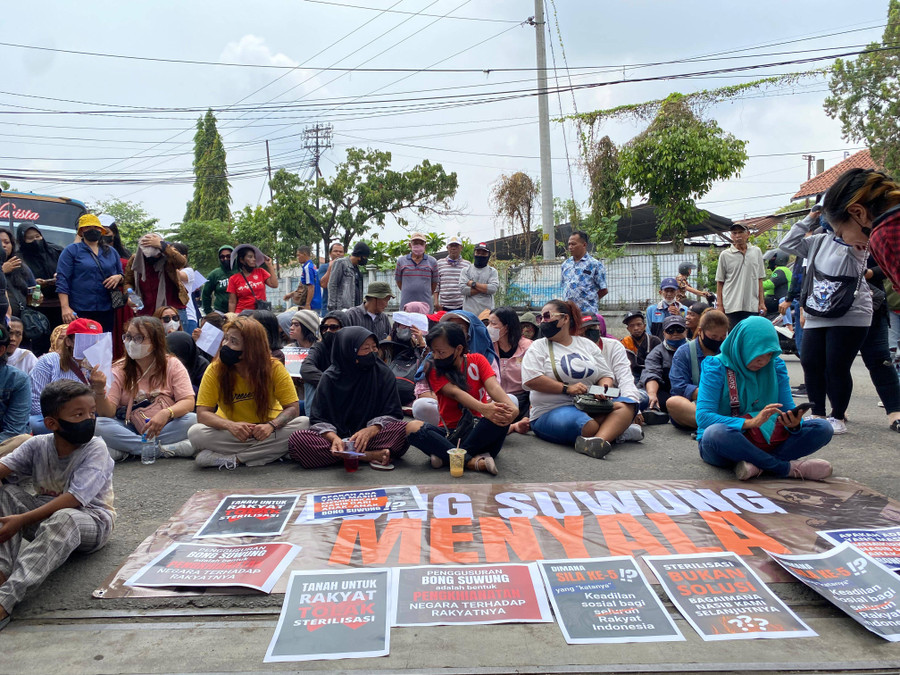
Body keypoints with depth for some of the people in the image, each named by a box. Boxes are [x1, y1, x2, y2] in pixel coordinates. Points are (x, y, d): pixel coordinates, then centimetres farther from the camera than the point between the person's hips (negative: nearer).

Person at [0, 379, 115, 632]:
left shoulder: (95, 449, -16)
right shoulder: (38, 445, -1)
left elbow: (74, 499, -25)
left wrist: (23, 520, -31)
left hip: (92, 520, -5)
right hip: (46, 513, 6)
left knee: (63, 519, -38)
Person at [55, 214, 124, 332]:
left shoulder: (111, 252, 17)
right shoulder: (71, 251, 6)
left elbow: (123, 276, 24)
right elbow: (62, 280, -2)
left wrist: (118, 277, -2)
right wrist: (65, 307, -13)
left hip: (106, 313, 4)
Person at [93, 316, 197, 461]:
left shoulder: (172, 365, -1)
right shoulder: (119, 370, 1)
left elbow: (188, 402, -11)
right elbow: (107, 413, -9)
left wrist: (166, 413, -31)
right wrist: (100, 391, -29)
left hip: (164, 428, 0)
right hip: (130, 429, 1)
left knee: (192, 419, -28)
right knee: (99, 424, -25)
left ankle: (124, 451, -23)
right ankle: (166, 449, -29)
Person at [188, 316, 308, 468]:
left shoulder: (274, 368, -15)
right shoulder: (215, 370, -13)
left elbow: (293, 408, -16)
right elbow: (202, 413, -17)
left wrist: (271, 425, -37)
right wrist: (230, 425, -37)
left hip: (265, 431, 1)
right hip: (231, 432, 0)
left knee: (304, 423, -28)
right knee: (196, 433, -28)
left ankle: (231, 458, -24)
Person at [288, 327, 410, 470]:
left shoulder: (383, 373, 3)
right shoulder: (330, 377, 2)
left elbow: (392, 415, -1)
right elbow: (319, 419, -1)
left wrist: (370, 430, -22)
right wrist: (334, 438, -24)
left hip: (372, 437, -1)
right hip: (337, 436, 1)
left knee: (404, 429, -30)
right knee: (296, 440, -29)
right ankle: (371, 456, -30)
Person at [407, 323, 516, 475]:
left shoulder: (477, 360, 4)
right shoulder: (433, 369, 0)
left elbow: (493, 387, -14)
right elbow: (455, 393, -18)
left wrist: (512, 407, -37)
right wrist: (483, 408, -39)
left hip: (478, 430, 0)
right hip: (450, 432, 0)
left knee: (501, 416, -32)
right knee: (412, 428, -28)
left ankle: (447, 458, -27)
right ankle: (472, 461, -35)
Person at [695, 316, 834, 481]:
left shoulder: (776, 366, 6)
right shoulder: (716, 367, -11)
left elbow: (788, 408, 3)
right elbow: (703, 416, -22)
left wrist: (794, 423, -22)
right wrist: (751, 422, -33)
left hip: (764, 440, 5)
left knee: (823, 428, -10)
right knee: (716, 432, -40)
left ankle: (757, 463, -26)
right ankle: (787, 468, -24)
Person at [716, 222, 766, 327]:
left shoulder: (756, 252, 10)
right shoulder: (725, 255, 3)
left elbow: (759, 279, 12)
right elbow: (719, 282, 5)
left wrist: (761, 302, 7)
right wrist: (720, 305, -1)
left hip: (752, 306, 2)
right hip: (731, 306, -2)